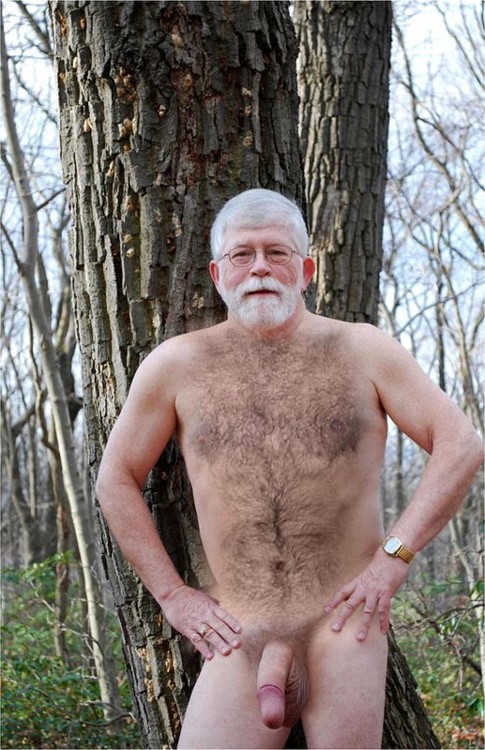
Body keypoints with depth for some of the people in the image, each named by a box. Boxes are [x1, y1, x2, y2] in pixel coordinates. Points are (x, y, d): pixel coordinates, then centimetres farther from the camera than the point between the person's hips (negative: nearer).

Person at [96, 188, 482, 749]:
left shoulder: (363, 351, 4)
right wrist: (171, 593, 5)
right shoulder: (176, 366, 5)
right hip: (239, 634, 1)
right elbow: (115, 480, 12)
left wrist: (395, 554, -7)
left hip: (343, 619, 0)